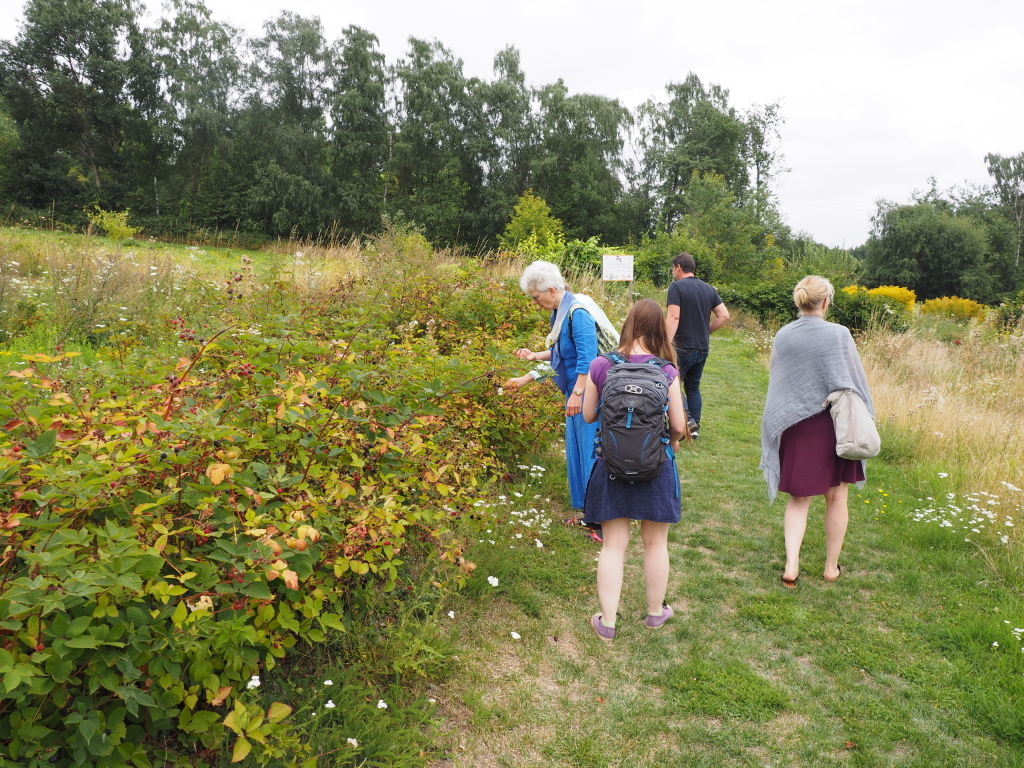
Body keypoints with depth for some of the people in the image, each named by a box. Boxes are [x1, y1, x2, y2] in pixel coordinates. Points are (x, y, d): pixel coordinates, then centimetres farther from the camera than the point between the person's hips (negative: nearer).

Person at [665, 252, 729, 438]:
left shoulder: (677, 287, -11)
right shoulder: (708, 289, 10)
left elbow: (673, 317, -21)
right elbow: (724, 316, 7)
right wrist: (705, 332, 15)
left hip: (683, 348, -7)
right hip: (703, 348, 7)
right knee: (693, 387, 16)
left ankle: (687, 419, -12)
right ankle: (694, 428, 17)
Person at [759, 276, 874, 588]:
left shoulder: (782, 336, -3)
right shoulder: (839, 334, -12)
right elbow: (855, 381, -5)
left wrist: (780, 426, 17)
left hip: (795, 427, 2)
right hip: (835, 424, -2)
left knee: (799, 499, 13)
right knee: (836, 497, 14)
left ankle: (791, 565, 0)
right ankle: (832, 566, 25)